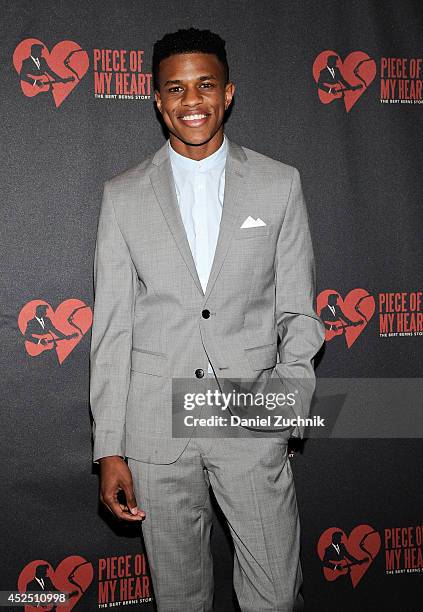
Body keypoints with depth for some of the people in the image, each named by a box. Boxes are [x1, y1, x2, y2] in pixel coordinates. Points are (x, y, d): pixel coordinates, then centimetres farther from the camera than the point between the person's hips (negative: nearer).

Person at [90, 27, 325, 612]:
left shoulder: (280, 184, 2)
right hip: (155, 427, 1)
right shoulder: (123, 196, 2)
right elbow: (112, 328, 1)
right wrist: (109, 450, -2)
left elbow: (298, 311, 5)